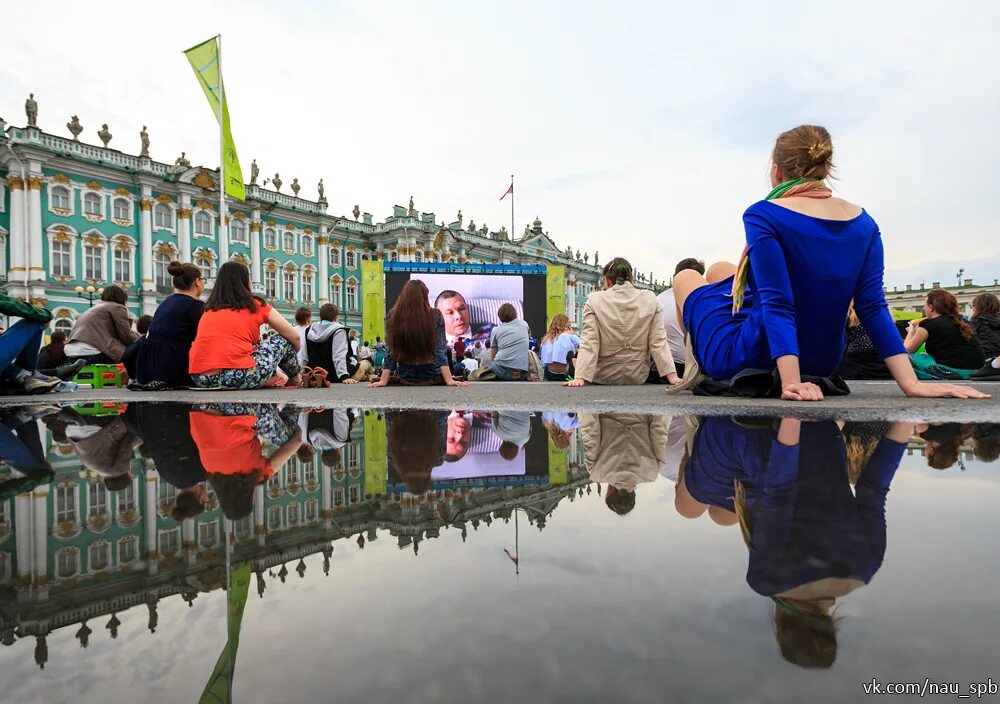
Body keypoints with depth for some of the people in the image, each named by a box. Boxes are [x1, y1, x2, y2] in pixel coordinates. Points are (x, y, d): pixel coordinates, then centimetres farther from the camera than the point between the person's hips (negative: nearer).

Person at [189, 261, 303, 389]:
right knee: (282, 340, 20)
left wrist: (273, 372, 35)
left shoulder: (208, 310, 21)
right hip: (238, 377, -6)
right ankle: (294, 382, 39)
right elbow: (294, 337, 15)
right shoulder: (256, 306, 8)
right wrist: (292, 355, 39)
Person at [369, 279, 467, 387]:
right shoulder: (436, 316, -9)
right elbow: (441, 350, -13)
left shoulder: (393, 317, -7)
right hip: (433, 378, -1)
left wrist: (383, 381, -2)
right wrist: (449, 380, -13)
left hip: (404, 380, 2)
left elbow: (391, 352, -6)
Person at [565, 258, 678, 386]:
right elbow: (659, 342, -7)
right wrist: (672, 376, -5)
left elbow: (588, 343, -15)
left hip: (604, 378, -3)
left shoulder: (594, 300, -9)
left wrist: (580, 378, -18)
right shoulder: (650, 299, -2)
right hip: (638, 377, 4)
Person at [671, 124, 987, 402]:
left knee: (686, 277, 23)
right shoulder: (863, 223, 0)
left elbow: (777, 305, -25)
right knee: (720, 270, 28)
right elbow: (873, 308, -9)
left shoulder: (762, 216, -18)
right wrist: (911, 383, -9)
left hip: (753, 359, -6)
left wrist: (790, 383, -32)